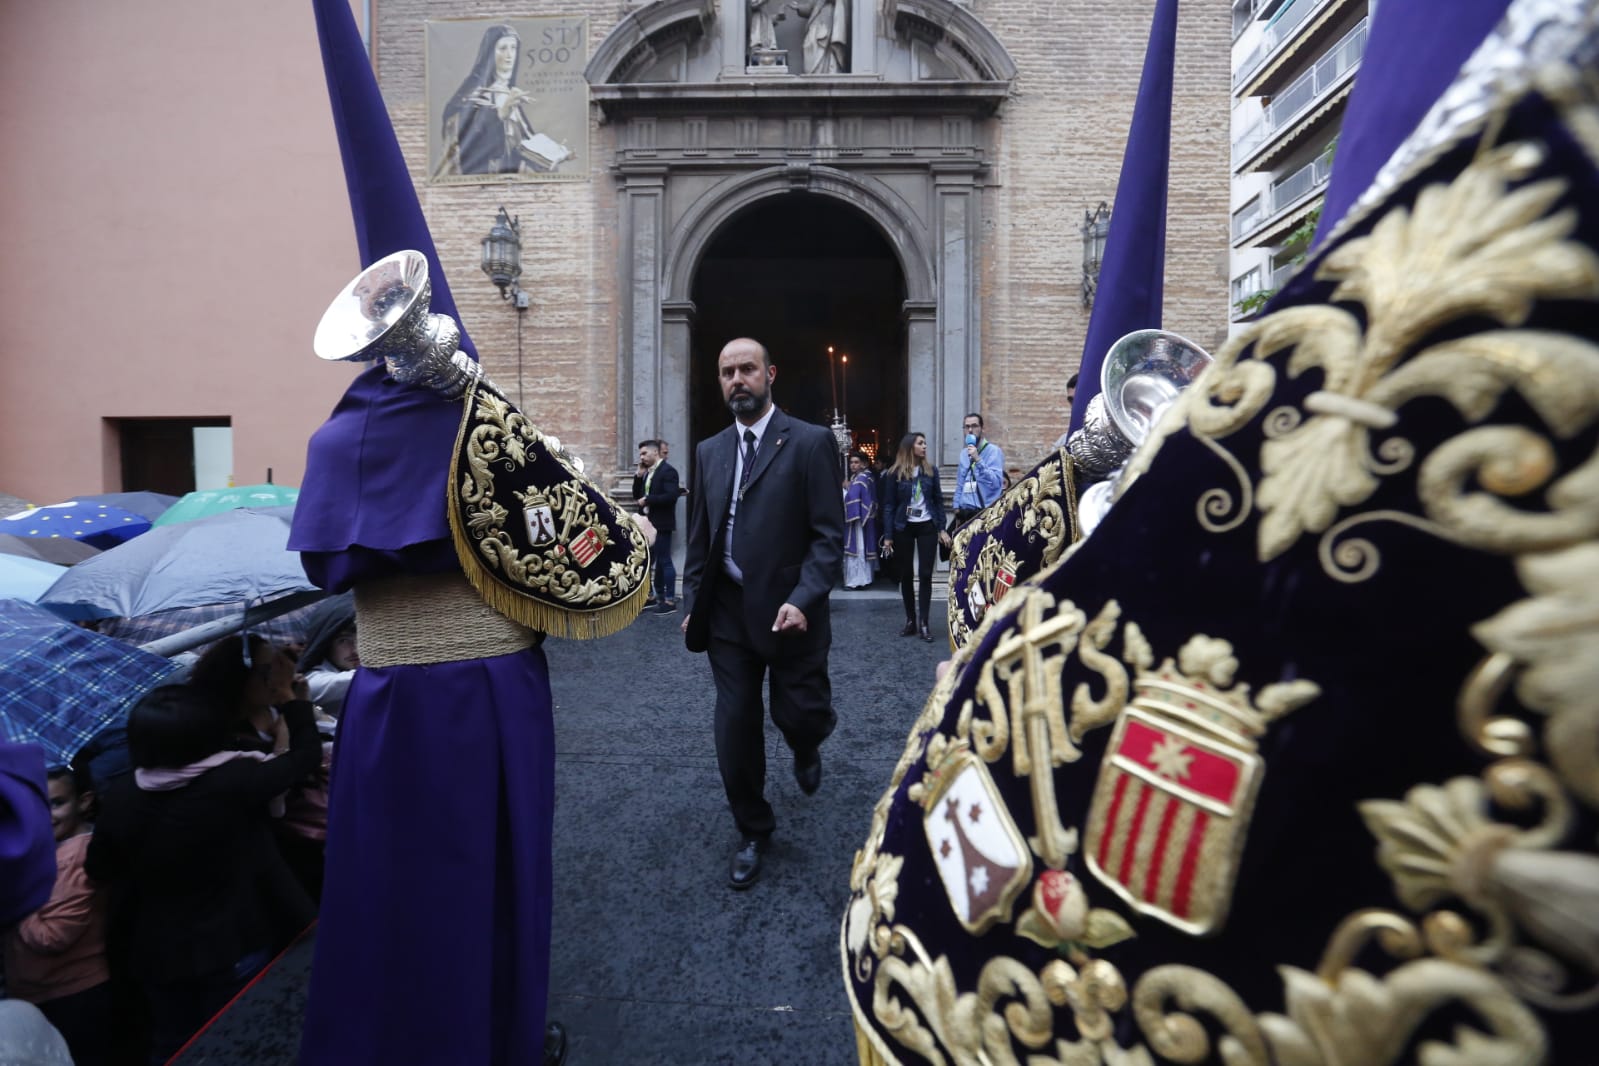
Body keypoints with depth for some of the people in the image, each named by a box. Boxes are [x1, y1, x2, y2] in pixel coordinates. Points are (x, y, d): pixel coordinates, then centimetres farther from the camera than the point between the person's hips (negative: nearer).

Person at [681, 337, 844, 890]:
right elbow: (699, 536, 14)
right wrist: (692, 604, 8)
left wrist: (802, 600, -21)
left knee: (800, 715, 7)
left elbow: (830, 535, -11)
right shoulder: (709, 451, 10)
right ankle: (753, 832, 30)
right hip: (728, 613, 4)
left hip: (789, 611, -4)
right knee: (735, 730, 7)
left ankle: (805, 749, 46)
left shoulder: (811, 442, -7)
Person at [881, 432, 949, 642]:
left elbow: (939, 501, 8)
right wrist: (888, 535, -7)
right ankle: (911, 620, 17)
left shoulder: (930, 471, 4)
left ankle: (923, 623, 0)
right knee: (906, 575, 6)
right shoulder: (896, 473, -3)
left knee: (926, 574, -3)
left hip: (927, 527, 1)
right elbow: (889, 505, -2)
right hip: (903, 528, -1)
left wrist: (942, 528, 0)